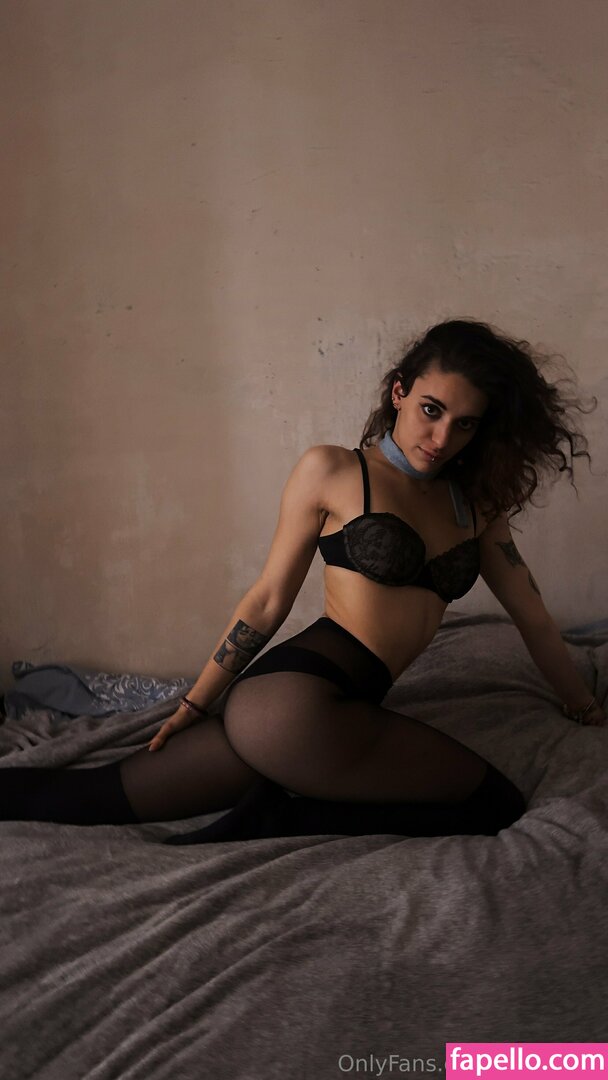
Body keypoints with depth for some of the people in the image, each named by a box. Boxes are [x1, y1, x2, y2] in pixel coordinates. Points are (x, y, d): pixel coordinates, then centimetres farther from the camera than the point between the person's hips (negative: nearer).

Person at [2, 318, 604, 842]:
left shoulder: (476, 504, 15)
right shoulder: (331, 472, 0)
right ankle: (273, 821, -7)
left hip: (341, 705, 5)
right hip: (292, 697, -5)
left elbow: (531, 615, 22)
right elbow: (268, 601, 2)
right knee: (497, 804, -9)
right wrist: (194, 705, 8)